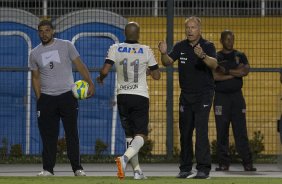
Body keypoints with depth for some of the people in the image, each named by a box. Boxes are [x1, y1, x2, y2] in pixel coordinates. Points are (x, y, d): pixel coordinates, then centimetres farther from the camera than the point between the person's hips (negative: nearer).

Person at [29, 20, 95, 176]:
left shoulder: (66, 46, 2)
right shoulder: (35, 53, 9)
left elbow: (79, 65, -1)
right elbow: (35, 77, 13)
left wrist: (90, 83, -14)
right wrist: (39, 99, 4)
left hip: (67, 95, -2)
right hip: (46, 98, 2)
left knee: (72, 134, -2)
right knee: (48, 135, 1)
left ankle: (77, 168, 2)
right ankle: (48, 169, 7)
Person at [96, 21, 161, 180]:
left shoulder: (115, 49, -2)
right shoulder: (146, 51, -2)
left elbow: (105, 70, -11)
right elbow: (157, 76, 5)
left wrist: (101, 78, 11)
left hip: (123, 96, 2)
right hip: (140, 97, -2)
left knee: (129, 135, 13)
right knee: (141, 136, -4)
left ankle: (137, 170, 9)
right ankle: (125, 158, -32)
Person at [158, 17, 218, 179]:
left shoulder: (208, 46, -9)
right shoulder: (181, 46, 4)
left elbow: (214, 65, -25)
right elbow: (168, 62, -4)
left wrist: (203, 56, -45)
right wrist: (164, 54, -26)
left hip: (204, 94, -5)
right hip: (186, 94, 5)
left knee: (201, 130, -15)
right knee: (185, 131, 7)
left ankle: (204, 169, -17)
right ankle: (186, 168, 14)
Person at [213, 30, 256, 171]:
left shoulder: (240, 56, 12)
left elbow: (245, 71, -7)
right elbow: (214, 76, -11)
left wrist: (225, 71, -9)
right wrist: (235, 73, -8)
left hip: (237, 96, 1)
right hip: (221, 96, -1)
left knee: (241, 130, -3)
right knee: (222, 131, -1)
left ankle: (247, 162, -5)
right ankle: (223, 163, 2)